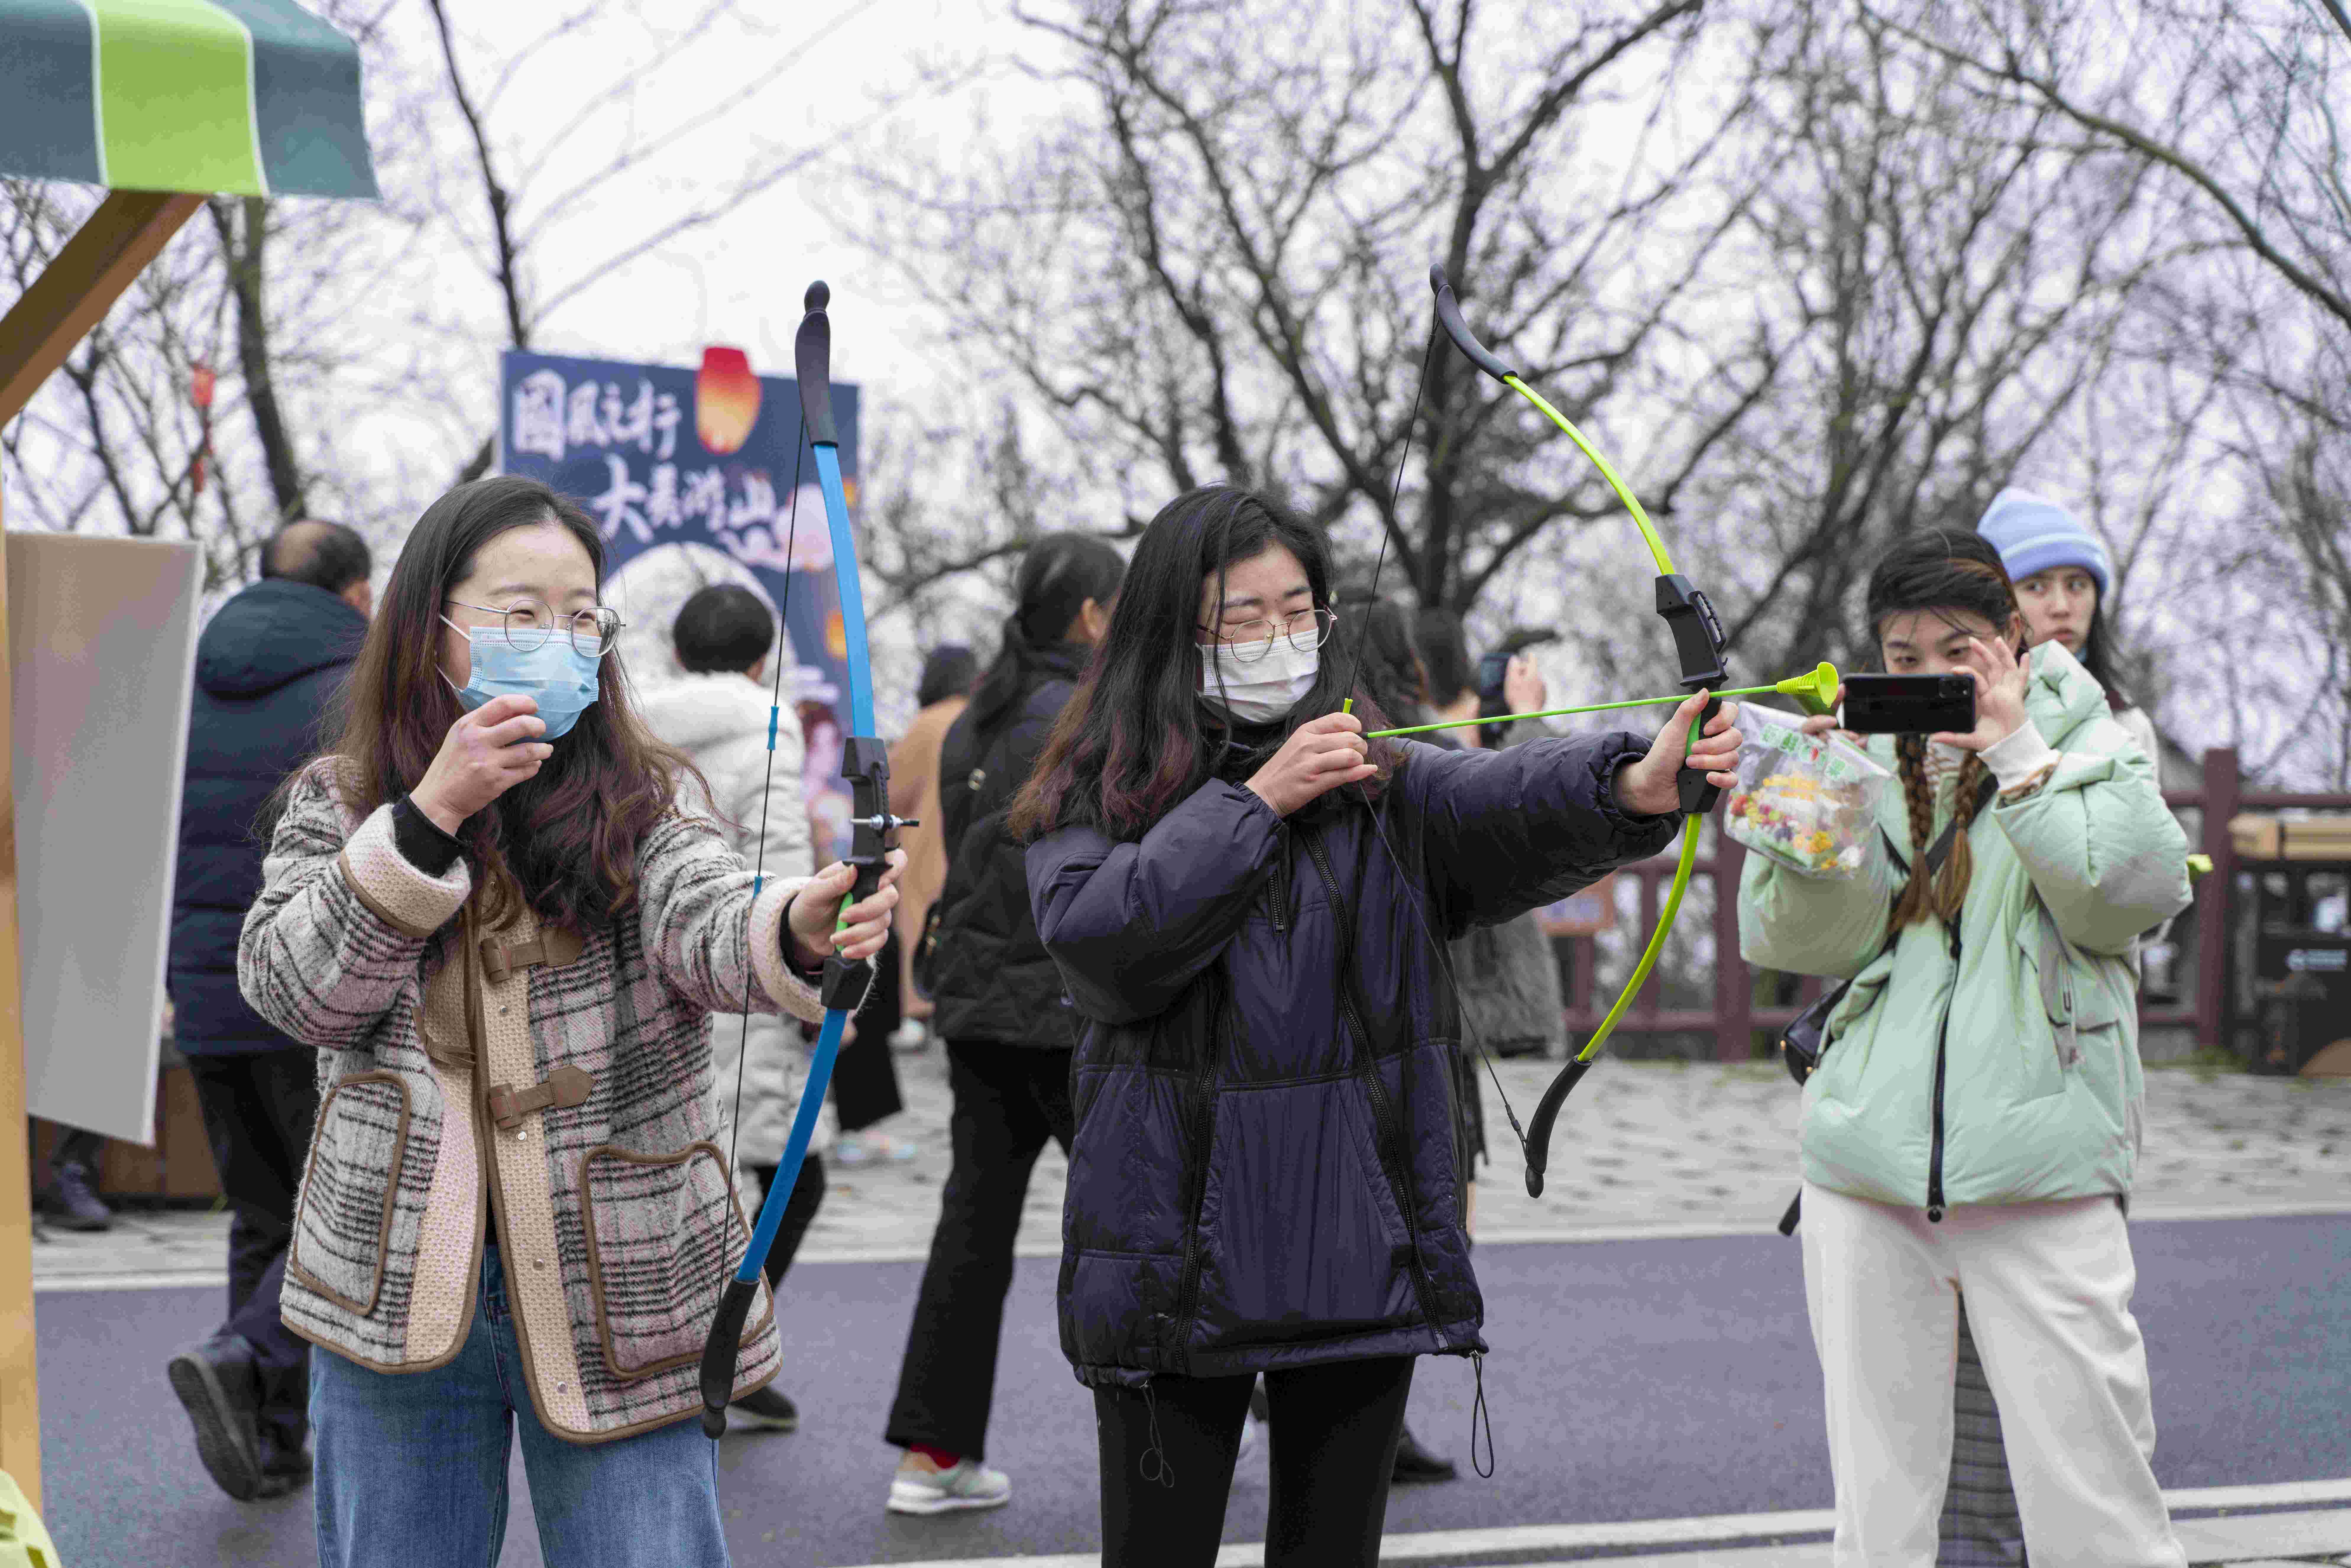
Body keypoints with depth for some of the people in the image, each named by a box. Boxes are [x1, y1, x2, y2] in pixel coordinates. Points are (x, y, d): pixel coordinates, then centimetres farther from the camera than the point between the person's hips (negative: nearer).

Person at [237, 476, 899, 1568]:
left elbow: (704, 922, -21)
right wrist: (432, 814, -19)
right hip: (400, 1299, 1)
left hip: (618, 1293, -1)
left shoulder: (645, 801, 0)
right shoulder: (336, 802, 5)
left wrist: (799, 928, -45)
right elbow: (296, 988, -10)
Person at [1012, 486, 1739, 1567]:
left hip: (1360, 1235, 2)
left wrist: (1632, 785, -35)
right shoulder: (1098, 789, 3)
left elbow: (1499, 800, -14)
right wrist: (1256, 801, -14)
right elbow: (1098, 939, -15)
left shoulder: (1376, 775, 5)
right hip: (1179, 1249, -2)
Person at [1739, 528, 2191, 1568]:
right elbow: (1787, 938, 1)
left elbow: (2143, 888, -10)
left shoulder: (2087, 747, 9)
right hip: (1868, 1170, 2)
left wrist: (2016, 753, -11)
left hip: (2043, 1174, -2)